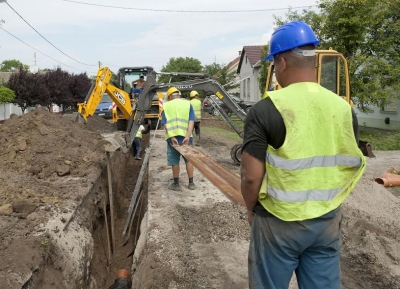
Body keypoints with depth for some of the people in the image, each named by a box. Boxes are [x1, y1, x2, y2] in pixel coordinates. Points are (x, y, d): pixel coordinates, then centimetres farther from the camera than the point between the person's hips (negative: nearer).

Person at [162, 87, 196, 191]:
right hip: (185, 137, 1)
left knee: (174, 161, 9)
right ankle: (191, 183, 19)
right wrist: (187, 136, -12)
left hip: (173, 137, -1)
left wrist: (172, 137, -12)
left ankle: (176, 184, 18)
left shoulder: (166, 105, 7)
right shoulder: (188, 104, 7)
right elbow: (191, 121, -5)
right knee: (189, 159, 14)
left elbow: (165, 124, -4)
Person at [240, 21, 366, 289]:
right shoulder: (344, 108, -1)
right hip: (328, 221, 5)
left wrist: (251, 208, 3)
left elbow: (252, 176, -16)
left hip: (279, 222, -4)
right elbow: (351, 169, 8)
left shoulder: (266, 110, -16)